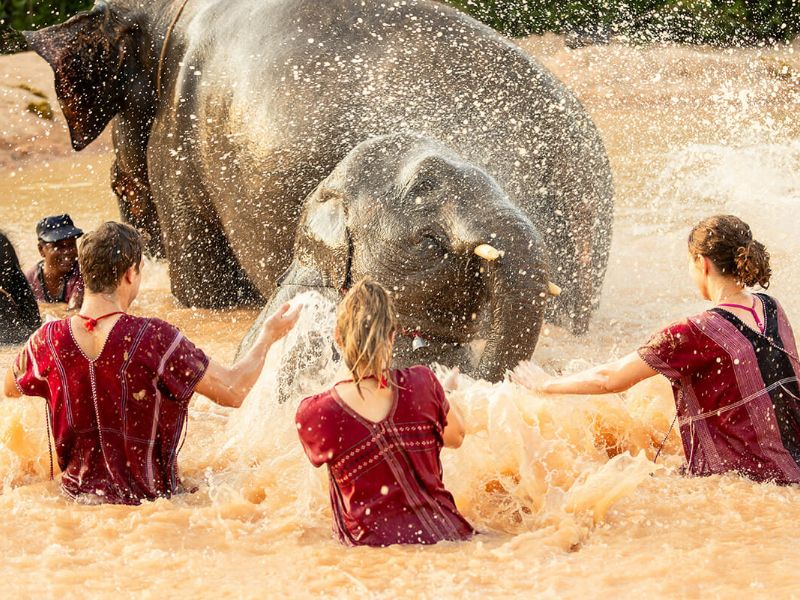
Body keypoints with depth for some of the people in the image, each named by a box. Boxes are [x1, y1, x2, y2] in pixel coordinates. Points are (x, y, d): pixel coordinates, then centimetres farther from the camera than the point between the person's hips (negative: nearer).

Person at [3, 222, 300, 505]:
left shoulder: (48, 339, -9)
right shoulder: (155, 338, -22)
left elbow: (9, 388, 14)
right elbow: (233, 392, -16)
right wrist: (267, 336, 1)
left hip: (77, 492, 5)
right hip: (146, 497, -5)